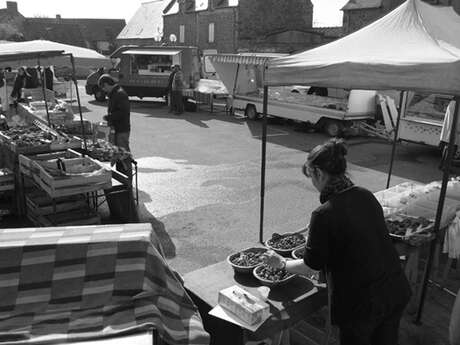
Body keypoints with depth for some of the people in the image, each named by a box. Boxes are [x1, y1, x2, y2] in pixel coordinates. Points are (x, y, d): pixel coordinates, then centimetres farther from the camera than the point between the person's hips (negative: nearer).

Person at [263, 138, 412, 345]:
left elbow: (311, 265, -10)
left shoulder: (324, 215, -21)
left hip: (361, 303, -6)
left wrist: (282, 264, 8)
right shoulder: (366, 196, -2)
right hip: (396, 291, 6)